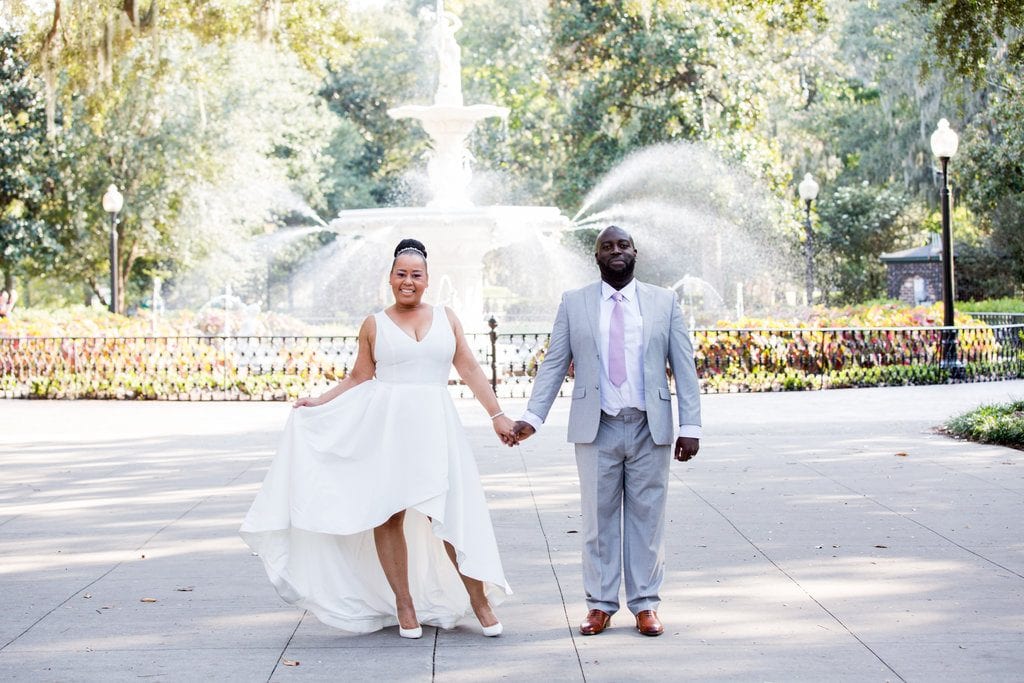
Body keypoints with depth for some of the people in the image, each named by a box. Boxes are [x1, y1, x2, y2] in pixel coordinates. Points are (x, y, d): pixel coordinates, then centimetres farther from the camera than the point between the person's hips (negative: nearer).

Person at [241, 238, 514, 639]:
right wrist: (317, 403, 3)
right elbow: (359, 379, 11)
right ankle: (404, 605, 9)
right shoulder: (374, 325, 8)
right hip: (384, 426, 0)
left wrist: (497, 415, 8)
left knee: (450, 515, -4)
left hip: (433, 426, 0)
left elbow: (470, 370, 12)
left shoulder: (446, 319, 11)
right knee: (388, 513, -1)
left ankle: (479, 599, 7)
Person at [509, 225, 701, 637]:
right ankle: (600, 604, 11)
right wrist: (532, 417, -6)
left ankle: (645, 604, 12)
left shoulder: (664, 302, 6)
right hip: (596, 429, 0)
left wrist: (690, 426, -4)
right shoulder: (574, 303, 6)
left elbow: (684, 367, 3)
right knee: (599, 518, 4)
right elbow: (554, 364, 4)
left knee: (647, 518, 4)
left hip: (650, 428, 0)